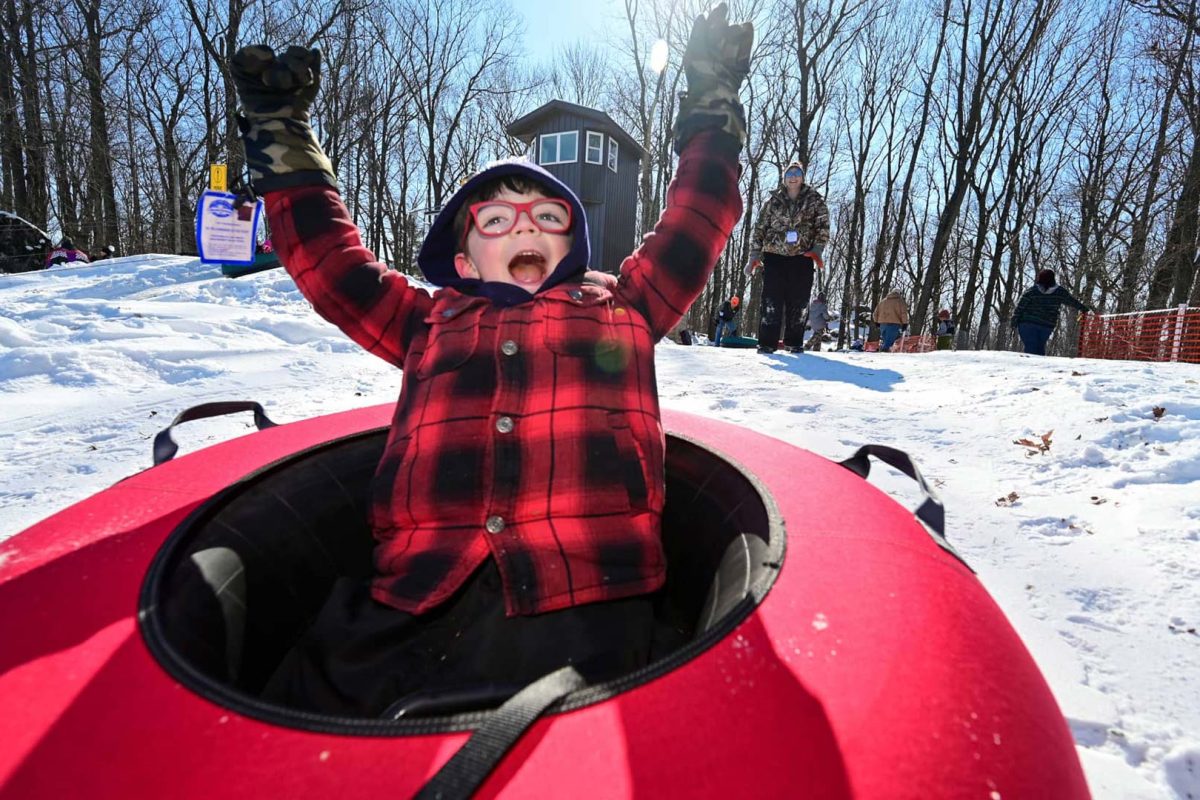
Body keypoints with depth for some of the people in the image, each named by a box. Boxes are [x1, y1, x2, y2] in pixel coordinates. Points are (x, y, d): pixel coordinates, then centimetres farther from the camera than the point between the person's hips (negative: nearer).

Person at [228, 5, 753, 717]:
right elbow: (327, 259, 30)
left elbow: (697, 223, 31)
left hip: (584, 592, -1)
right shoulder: (430, 325, 27)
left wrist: (712, 105, 37)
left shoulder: (621, 312, 25)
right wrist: (282, 136, 33)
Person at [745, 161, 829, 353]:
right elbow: (759, 228, 7)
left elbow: (823, 225, 1)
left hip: (802, 257, 0)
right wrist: (754, 256, 0)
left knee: (798, 301, 1)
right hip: (774, 255, 0)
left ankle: (794, 341, 10)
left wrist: (817, 250, -13)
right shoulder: (773, 200, 8)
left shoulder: (814, 199, 7)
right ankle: (767, 342, -4)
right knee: (771, 300, -6)